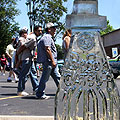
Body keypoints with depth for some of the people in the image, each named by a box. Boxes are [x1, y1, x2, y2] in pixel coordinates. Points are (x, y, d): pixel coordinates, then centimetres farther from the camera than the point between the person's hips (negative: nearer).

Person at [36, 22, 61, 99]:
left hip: (52, 62, 11)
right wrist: (52, 61, -22)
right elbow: (47, 50, -21)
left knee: (57, 77, 11)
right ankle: (40, 94, 5)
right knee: (44, 78, -3)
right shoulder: (47, 37, -12)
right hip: (48, 61, -11)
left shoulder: (49, 37, 22)